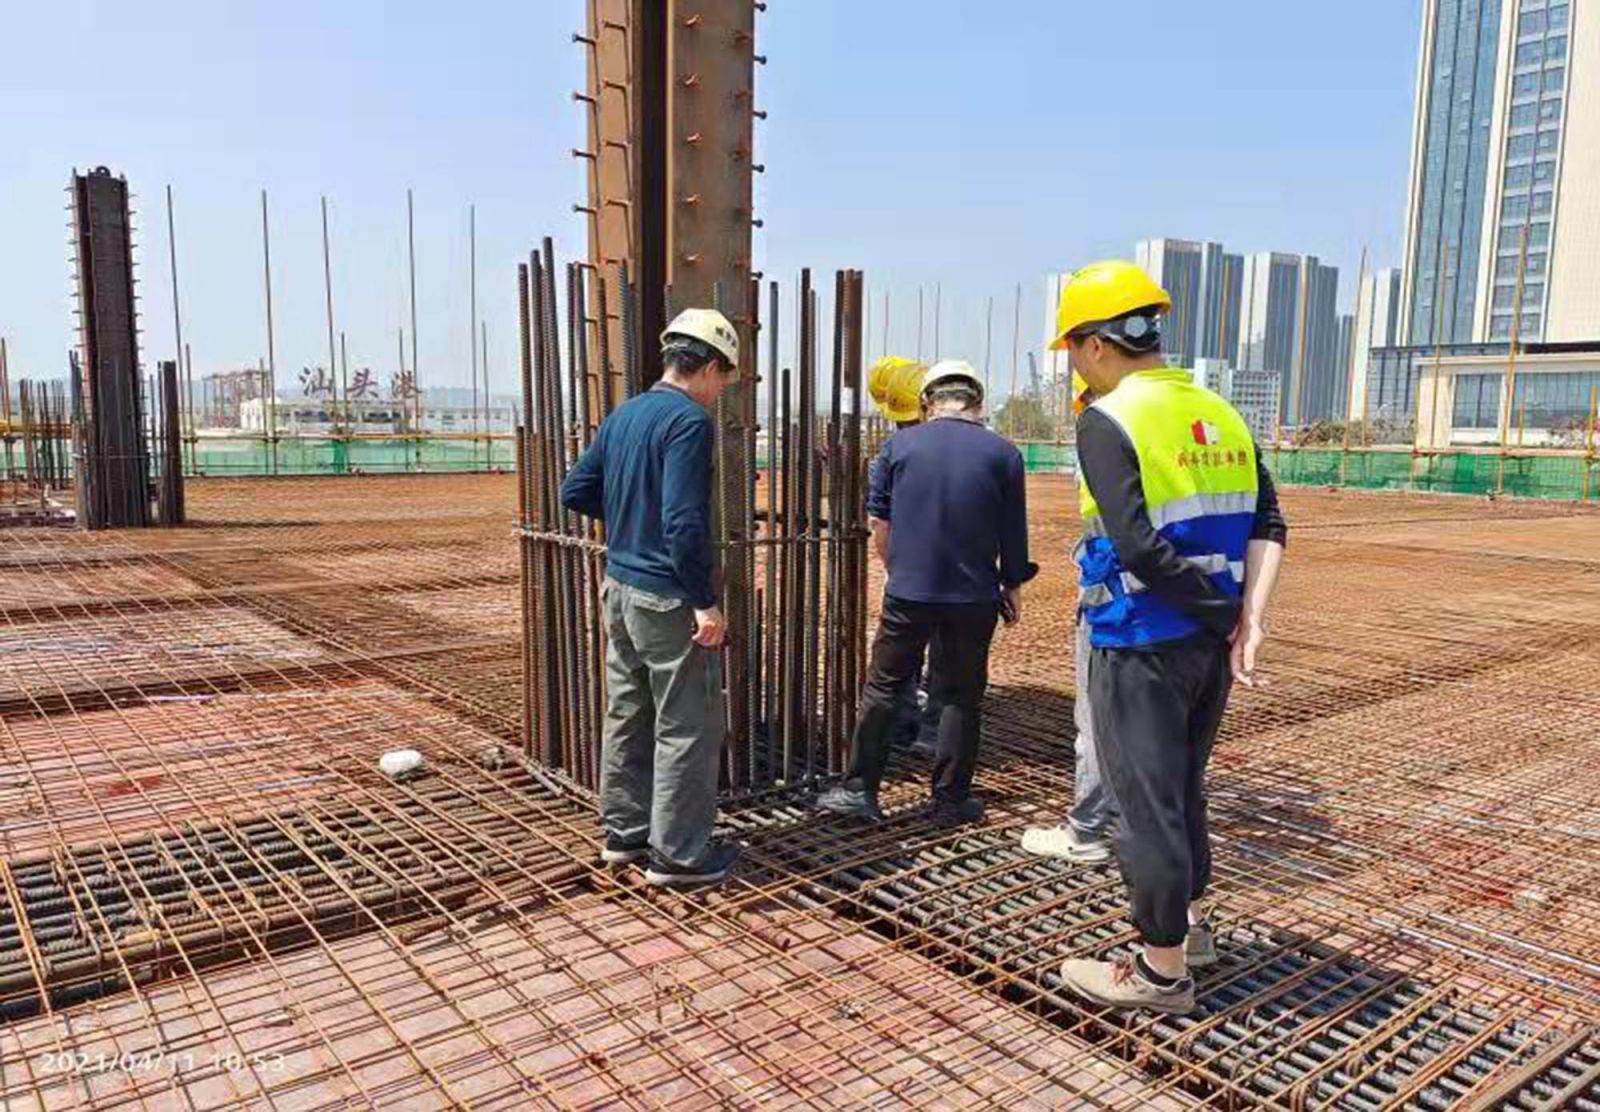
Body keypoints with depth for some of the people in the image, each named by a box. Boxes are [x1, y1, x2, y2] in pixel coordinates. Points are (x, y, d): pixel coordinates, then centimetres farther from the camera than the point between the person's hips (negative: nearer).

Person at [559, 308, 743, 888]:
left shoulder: (623, 415, 10)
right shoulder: (690, 421, -16)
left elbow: (575, 492, 13)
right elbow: (684, 521, -24)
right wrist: (706, 601, -20)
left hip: (618, 585, 9)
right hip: (668, 598, -9)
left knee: (627, 716, 17)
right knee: (687, 728, 2)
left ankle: (624, 833, 29)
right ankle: (677, 854, 11)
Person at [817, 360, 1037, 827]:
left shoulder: (898, 445, 0)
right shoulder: (1002, 453, -2)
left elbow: (879, 524, 3)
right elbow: (1014, 535, 3)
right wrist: (1013, 587, 15)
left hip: (907, 592, 0)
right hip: (973, 597, 0)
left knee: (882, 689, 10)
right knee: (960, 697, 10)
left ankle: (858, 789, 12)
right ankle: (950, 800, 17)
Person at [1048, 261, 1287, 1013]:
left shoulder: (1107, 420, -14)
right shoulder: (1220, 414, 8)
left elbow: (1140, 548, -22)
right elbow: (1267, 524, 2)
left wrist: (1221, 613, -11)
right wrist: (1249, 620, -6)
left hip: (1140, 646, -7)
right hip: (1211, 641, 8)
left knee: (1147, 801, 5)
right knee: (1182, 786, 23)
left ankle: (1162, 971, 19)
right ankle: (1188, 922, 40)